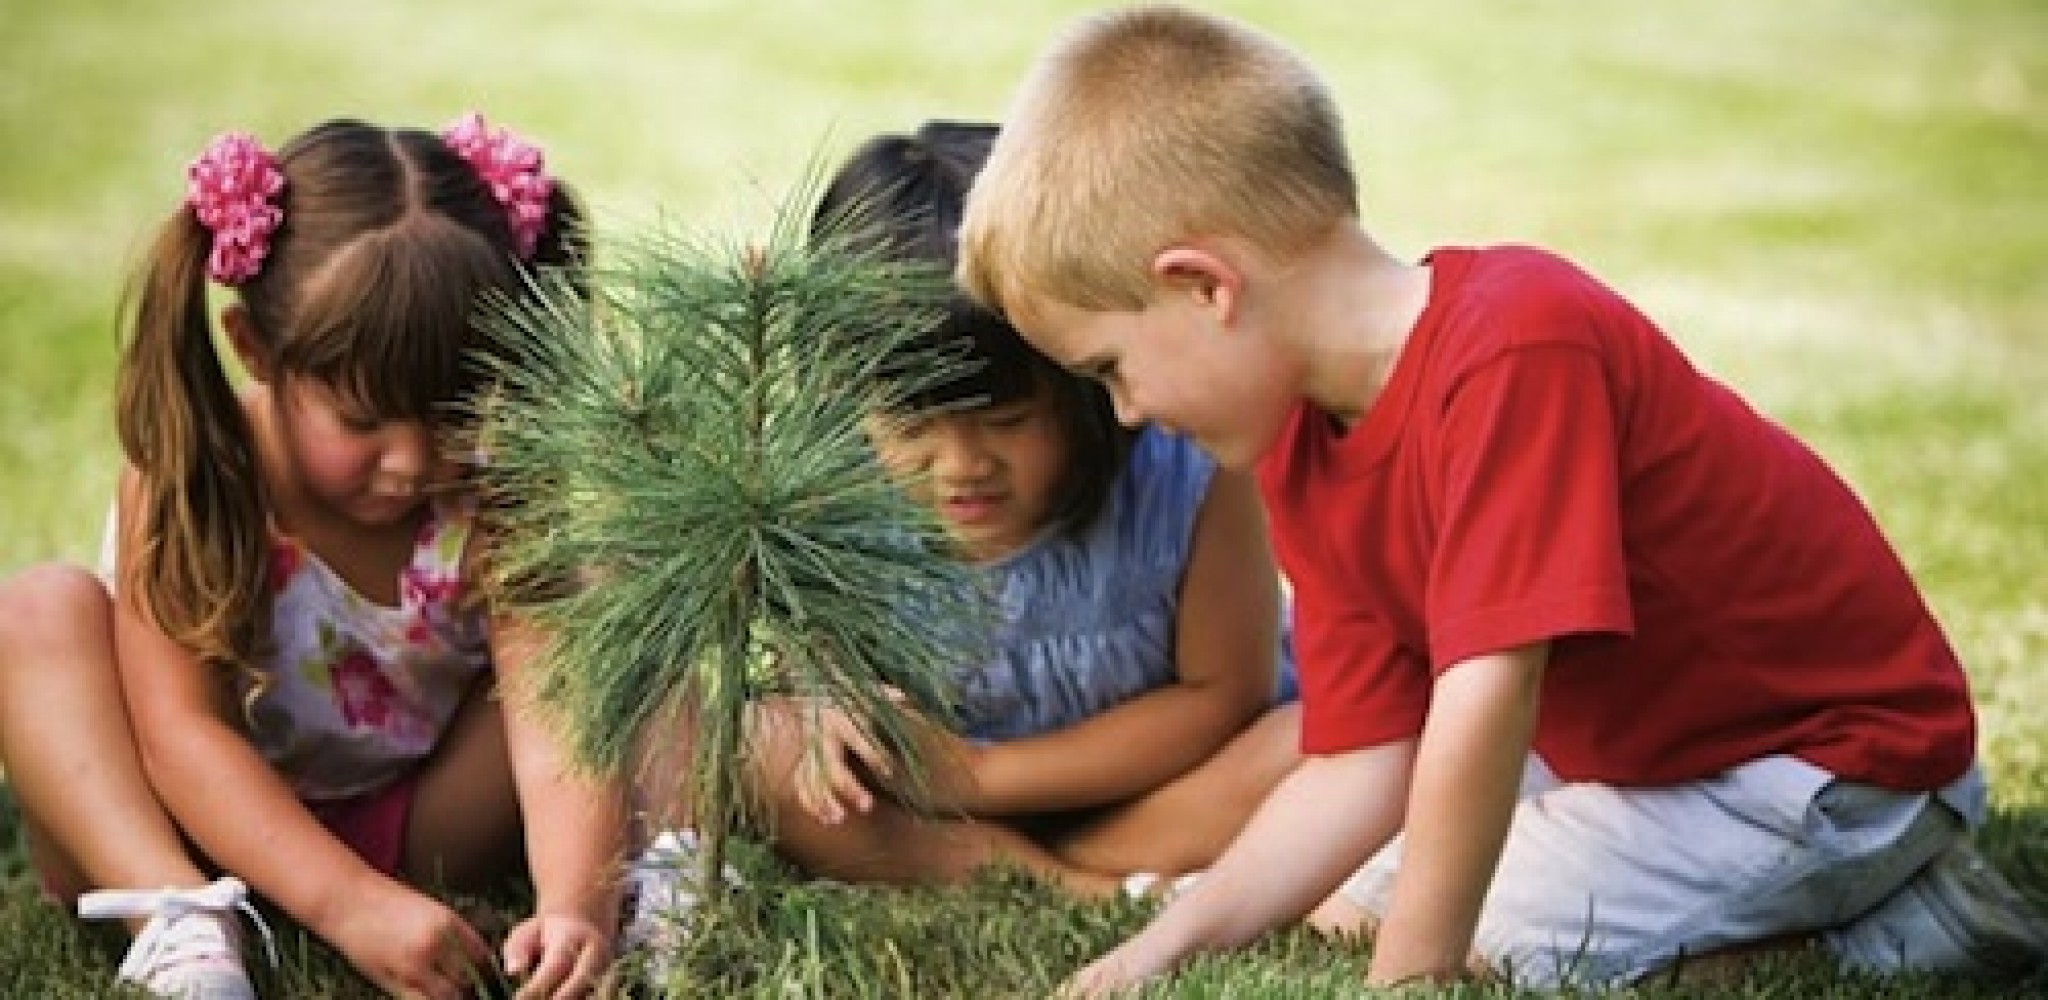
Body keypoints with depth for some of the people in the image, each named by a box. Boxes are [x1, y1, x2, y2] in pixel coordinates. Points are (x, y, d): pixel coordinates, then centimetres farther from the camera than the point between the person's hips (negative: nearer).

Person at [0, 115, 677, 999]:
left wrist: (576, 907, -50)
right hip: (215, 837, -1)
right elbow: (179, 729, -29)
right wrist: (349, 901, -42)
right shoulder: (189, 473, -22)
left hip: (415, 834, 1)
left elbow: (558, 728, -29)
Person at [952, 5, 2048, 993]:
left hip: (1841, 750, -9)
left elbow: (1484, 694, -36)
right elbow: (1359, 765, -4)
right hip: (1635, 741, 10)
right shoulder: (1303, 456, -4)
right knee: (1346, 907, 14)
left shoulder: (1516, 349, -33)